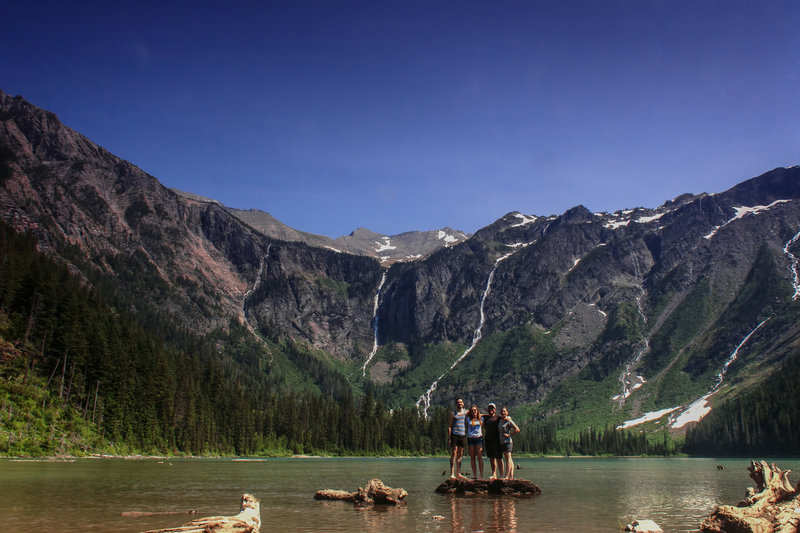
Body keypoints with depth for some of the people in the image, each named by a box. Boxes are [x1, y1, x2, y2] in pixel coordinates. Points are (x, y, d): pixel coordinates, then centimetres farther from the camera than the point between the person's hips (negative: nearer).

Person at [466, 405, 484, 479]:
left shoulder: (481, 419, 9)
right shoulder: (468, 419, 9)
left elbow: (482, 429, 16)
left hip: (479, 438, -1)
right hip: (470, 439, 1)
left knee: (479, 457, -7)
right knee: (472, 457, 1)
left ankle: (481, 475, -7)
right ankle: (474, 474, 6)